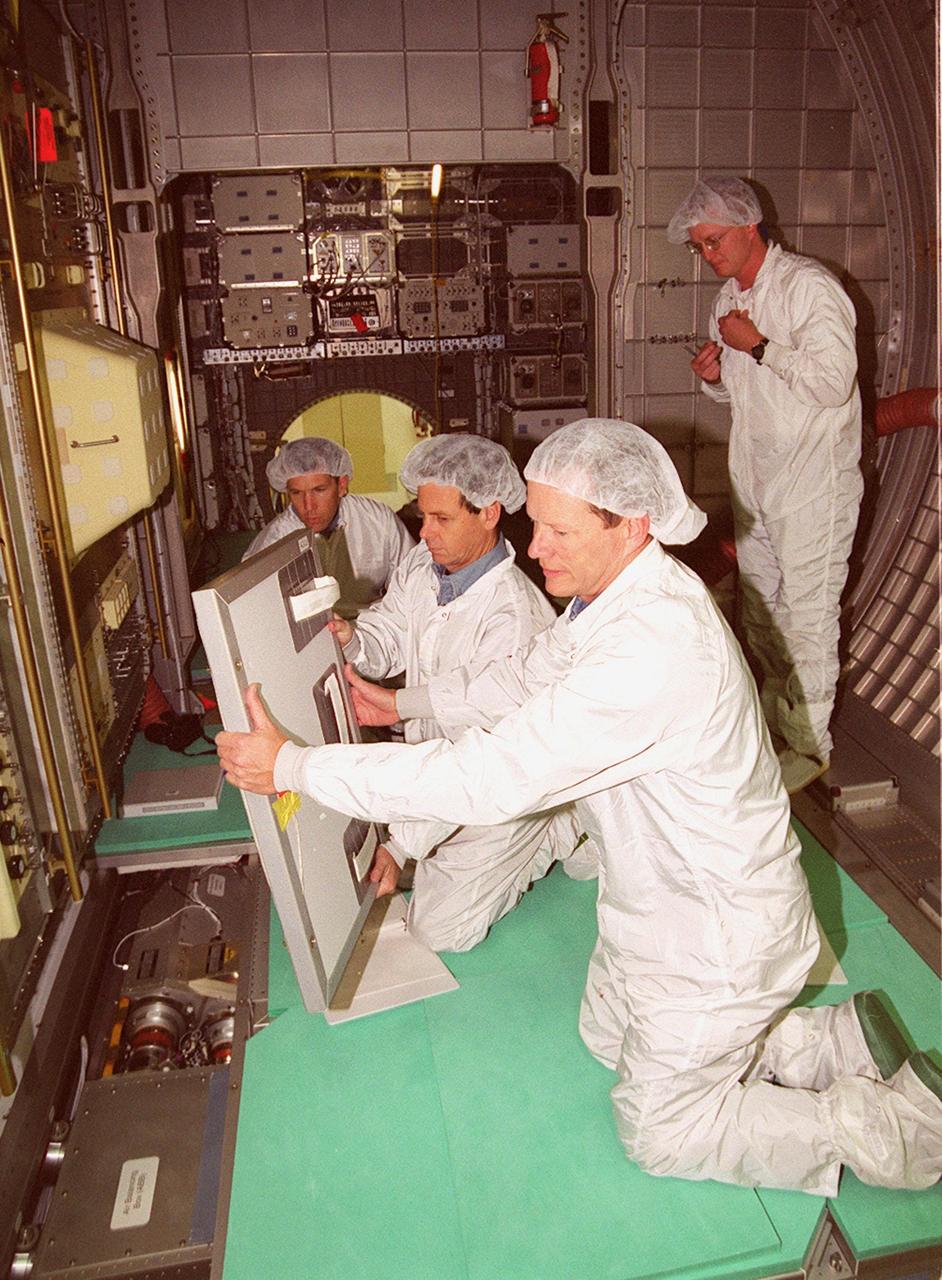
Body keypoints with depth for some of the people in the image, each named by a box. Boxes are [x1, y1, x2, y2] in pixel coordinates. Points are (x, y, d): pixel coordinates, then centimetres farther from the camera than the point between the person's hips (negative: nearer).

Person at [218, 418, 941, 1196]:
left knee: (658, 1131, 11)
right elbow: (526, 679, 11)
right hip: (664, 900, 9)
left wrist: (294, 766, -31)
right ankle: (842, 1041, 27)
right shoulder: (620, 593, -6)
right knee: (608, 1038, 26)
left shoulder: (651, 650, -38)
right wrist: (403, 702, 8)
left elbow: (489, 777, -38)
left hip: (720, 932, -9)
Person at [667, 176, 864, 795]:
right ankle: (774, 722, 30)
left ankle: (810, 743, 10)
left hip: (812, 484, -8)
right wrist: (716, 376, 1)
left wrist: (758, 346, -16)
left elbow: (833, 381, -22)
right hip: (754, 483, 8)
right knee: (761, 609, 15)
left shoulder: (809, 286, -12)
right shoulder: (730, 300, 14)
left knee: (808, 615, -3)